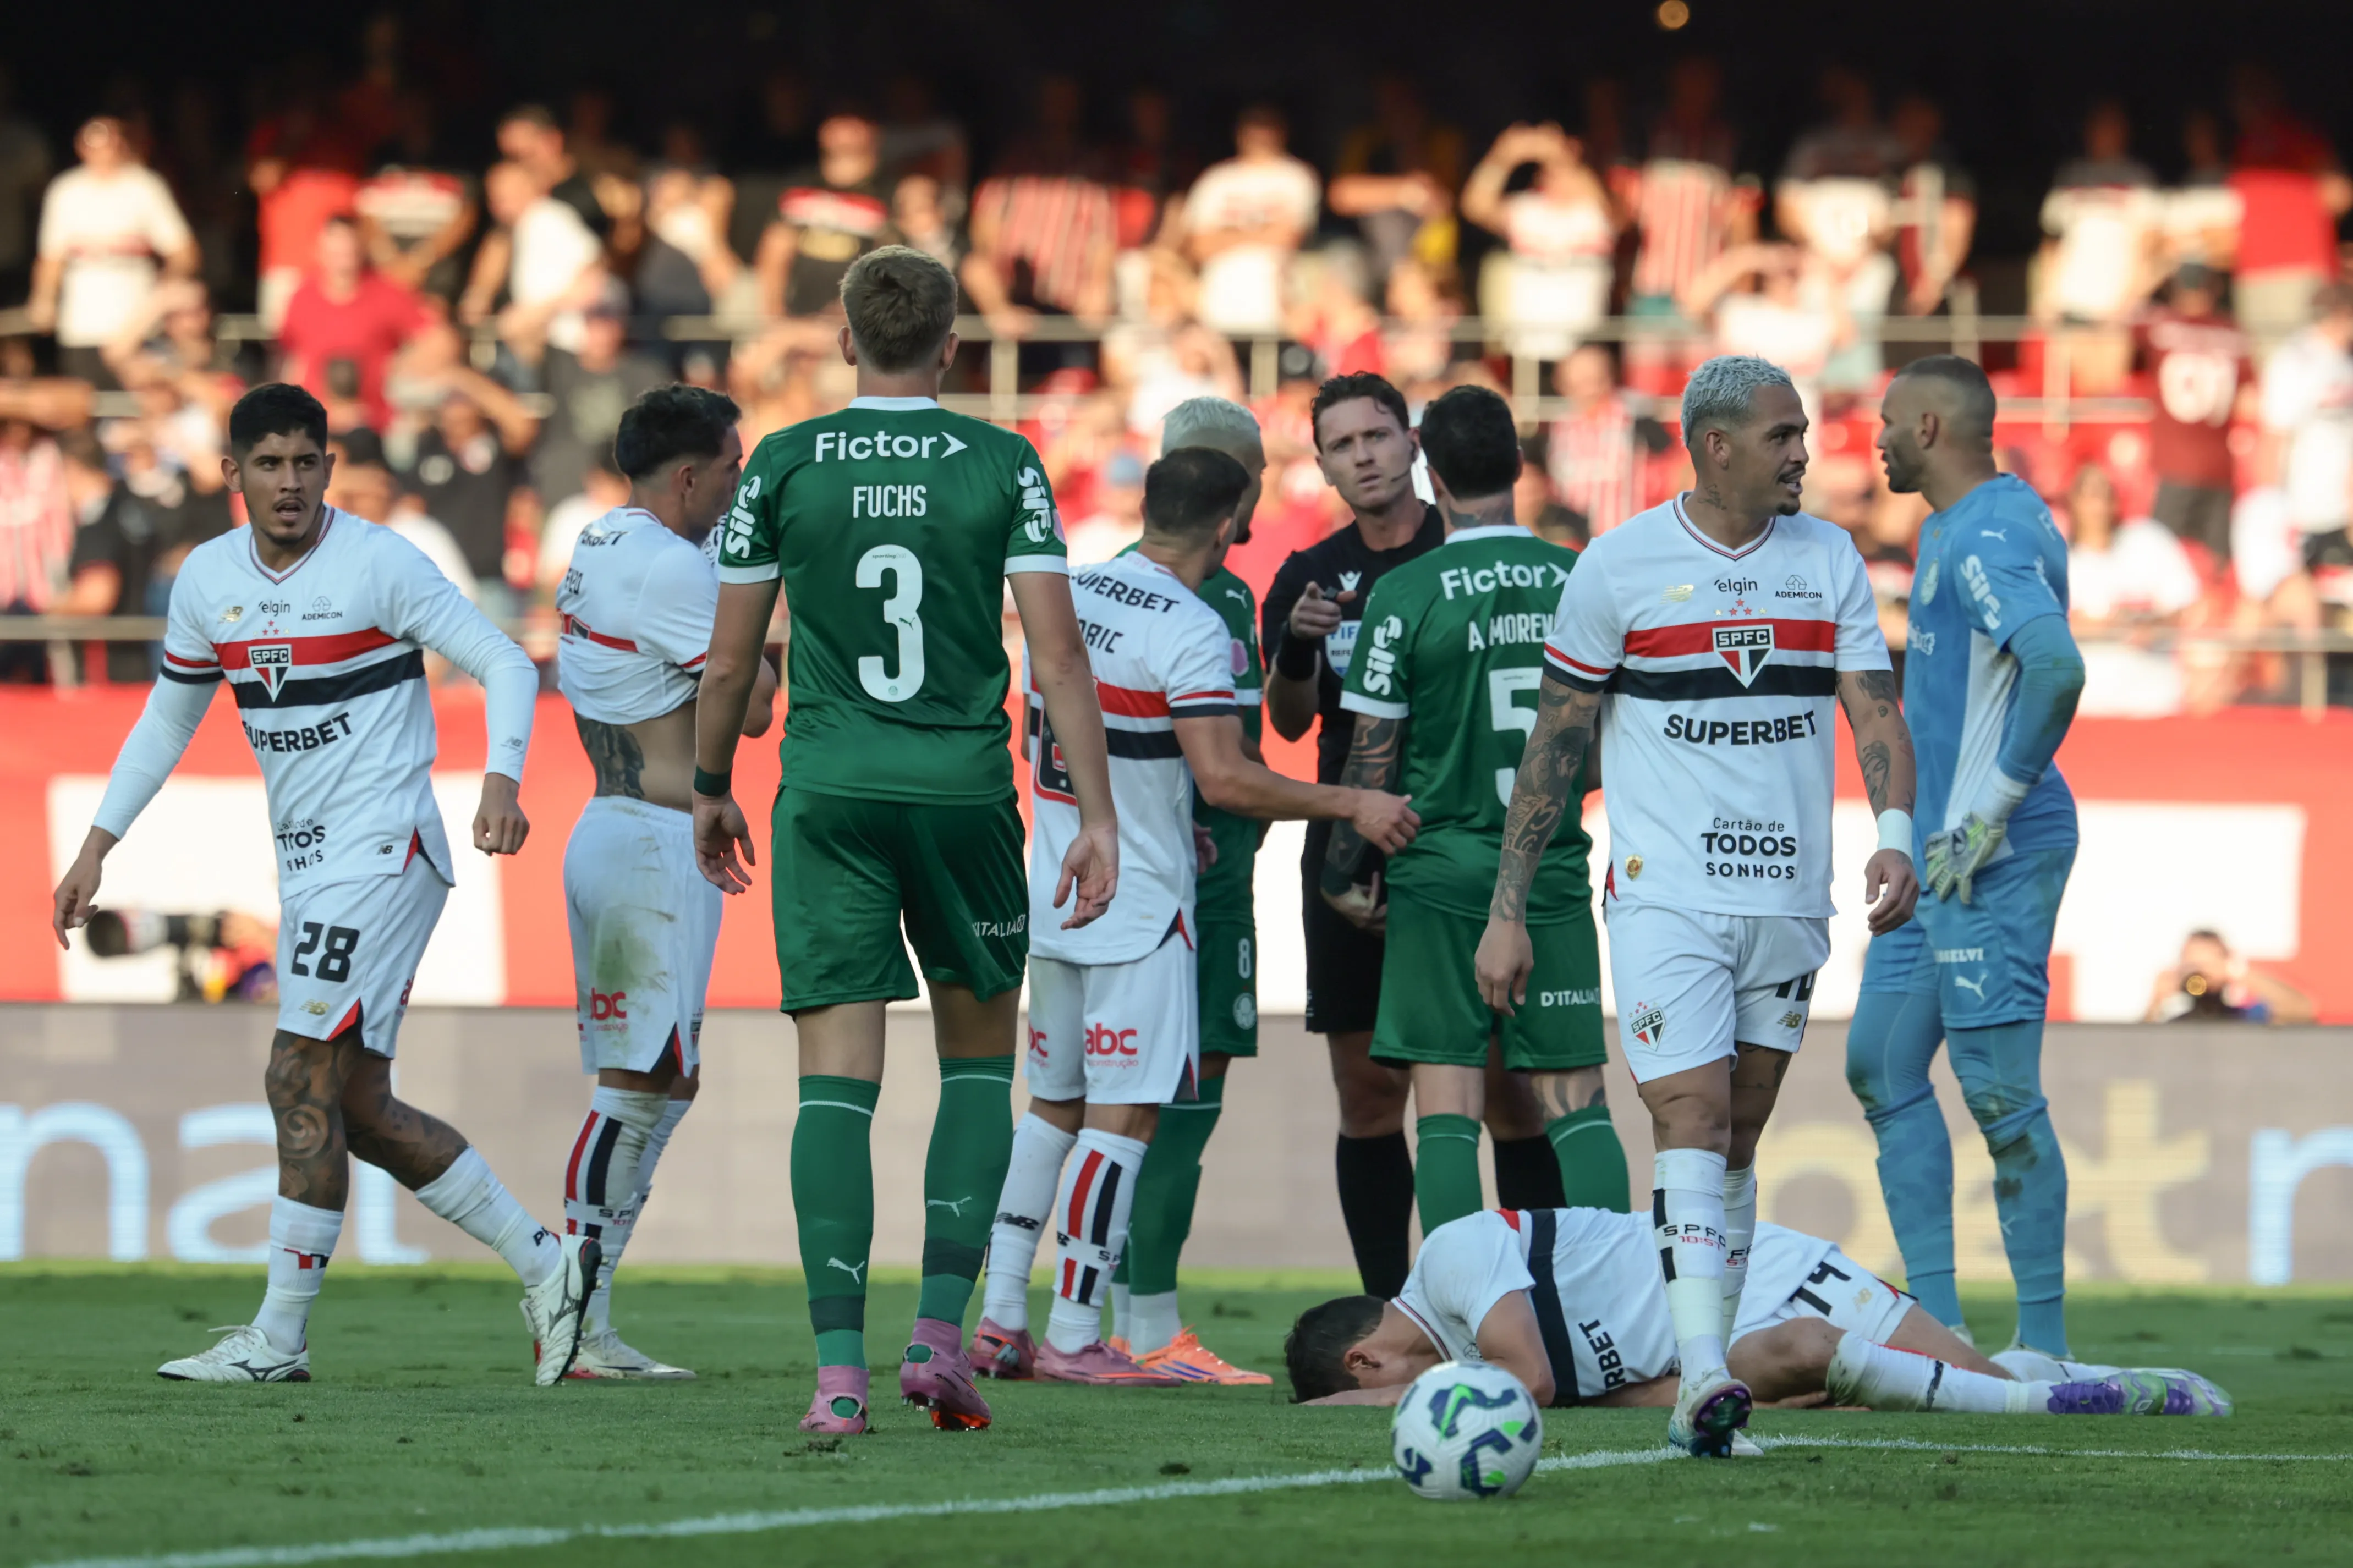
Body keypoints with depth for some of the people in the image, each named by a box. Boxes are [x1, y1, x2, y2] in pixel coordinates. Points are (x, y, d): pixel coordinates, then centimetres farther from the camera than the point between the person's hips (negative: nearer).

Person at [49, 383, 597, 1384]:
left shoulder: (377, 565, -11)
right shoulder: (208, 579, 8)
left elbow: (505, 666, -11)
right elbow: (169, 717, 21)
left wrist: (501, 781, -27)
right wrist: (97, 848, 19)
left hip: (383, 850, -8)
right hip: (305, 865, 8)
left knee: (303, 1079, -13)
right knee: (356, 1109, 7)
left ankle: (279, 1338, -9)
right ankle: (544, 1265, 17)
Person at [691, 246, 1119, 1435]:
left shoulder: (784, 466, 1)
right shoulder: (1004, 467, 0)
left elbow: (730, 659, 5)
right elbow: (1057, 649, -5)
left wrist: (712, 788, 20)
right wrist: (1096, 813, -1)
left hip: (829, 799, 0)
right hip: (966, 791, 0)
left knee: (838, 1079, -1)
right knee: (980, 1060, 16)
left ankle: (839, 1369, -9)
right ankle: (939, 1335, 6)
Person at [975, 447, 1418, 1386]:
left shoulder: (1063, 597, 8)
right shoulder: (1190, 631, -16)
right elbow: (1224, 779, -22)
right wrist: (1351, 806, -13)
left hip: (1056, 891, 8)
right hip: (1140, 911, -8)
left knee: (1055, 1105, 16)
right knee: (1123, 1115, -3)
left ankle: (999, 1322, 15)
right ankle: (1073, 1339, -4)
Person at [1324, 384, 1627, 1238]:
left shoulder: (1406, 595, -8)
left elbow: (1372, 753, -5)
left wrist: (1344, 870, 8)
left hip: (1441, 870, -3)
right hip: (1554, 873, 3)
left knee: (1447, 1107, -1)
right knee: (1576, 1099, 5)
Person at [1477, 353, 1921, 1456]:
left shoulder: (1828, 560, 7)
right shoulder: (1621, 566, -2)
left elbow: (1875, 707, 2)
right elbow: (1557, 742, 3)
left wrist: (1894, 836, -17)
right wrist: (1506, 909, 2)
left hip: (1788, 900, 4)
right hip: (1664, 897, -4)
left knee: (1736, 1146, 8)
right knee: (1691, 1123, -16)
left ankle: (1702, 1386, 14)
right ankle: (1705, 1380, -25)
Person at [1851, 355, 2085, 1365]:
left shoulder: (1986, 539, -16)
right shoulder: (1955, 531, 17)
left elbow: (2057, 668, -32)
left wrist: (1992, 810, -23)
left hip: (1992, 861, -11)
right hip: (1938, 857, 11)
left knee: (2000, 1089, -8)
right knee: (1882, 1064, 13)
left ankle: (2044, 1345, -3)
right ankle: (1935, 1320, 16)